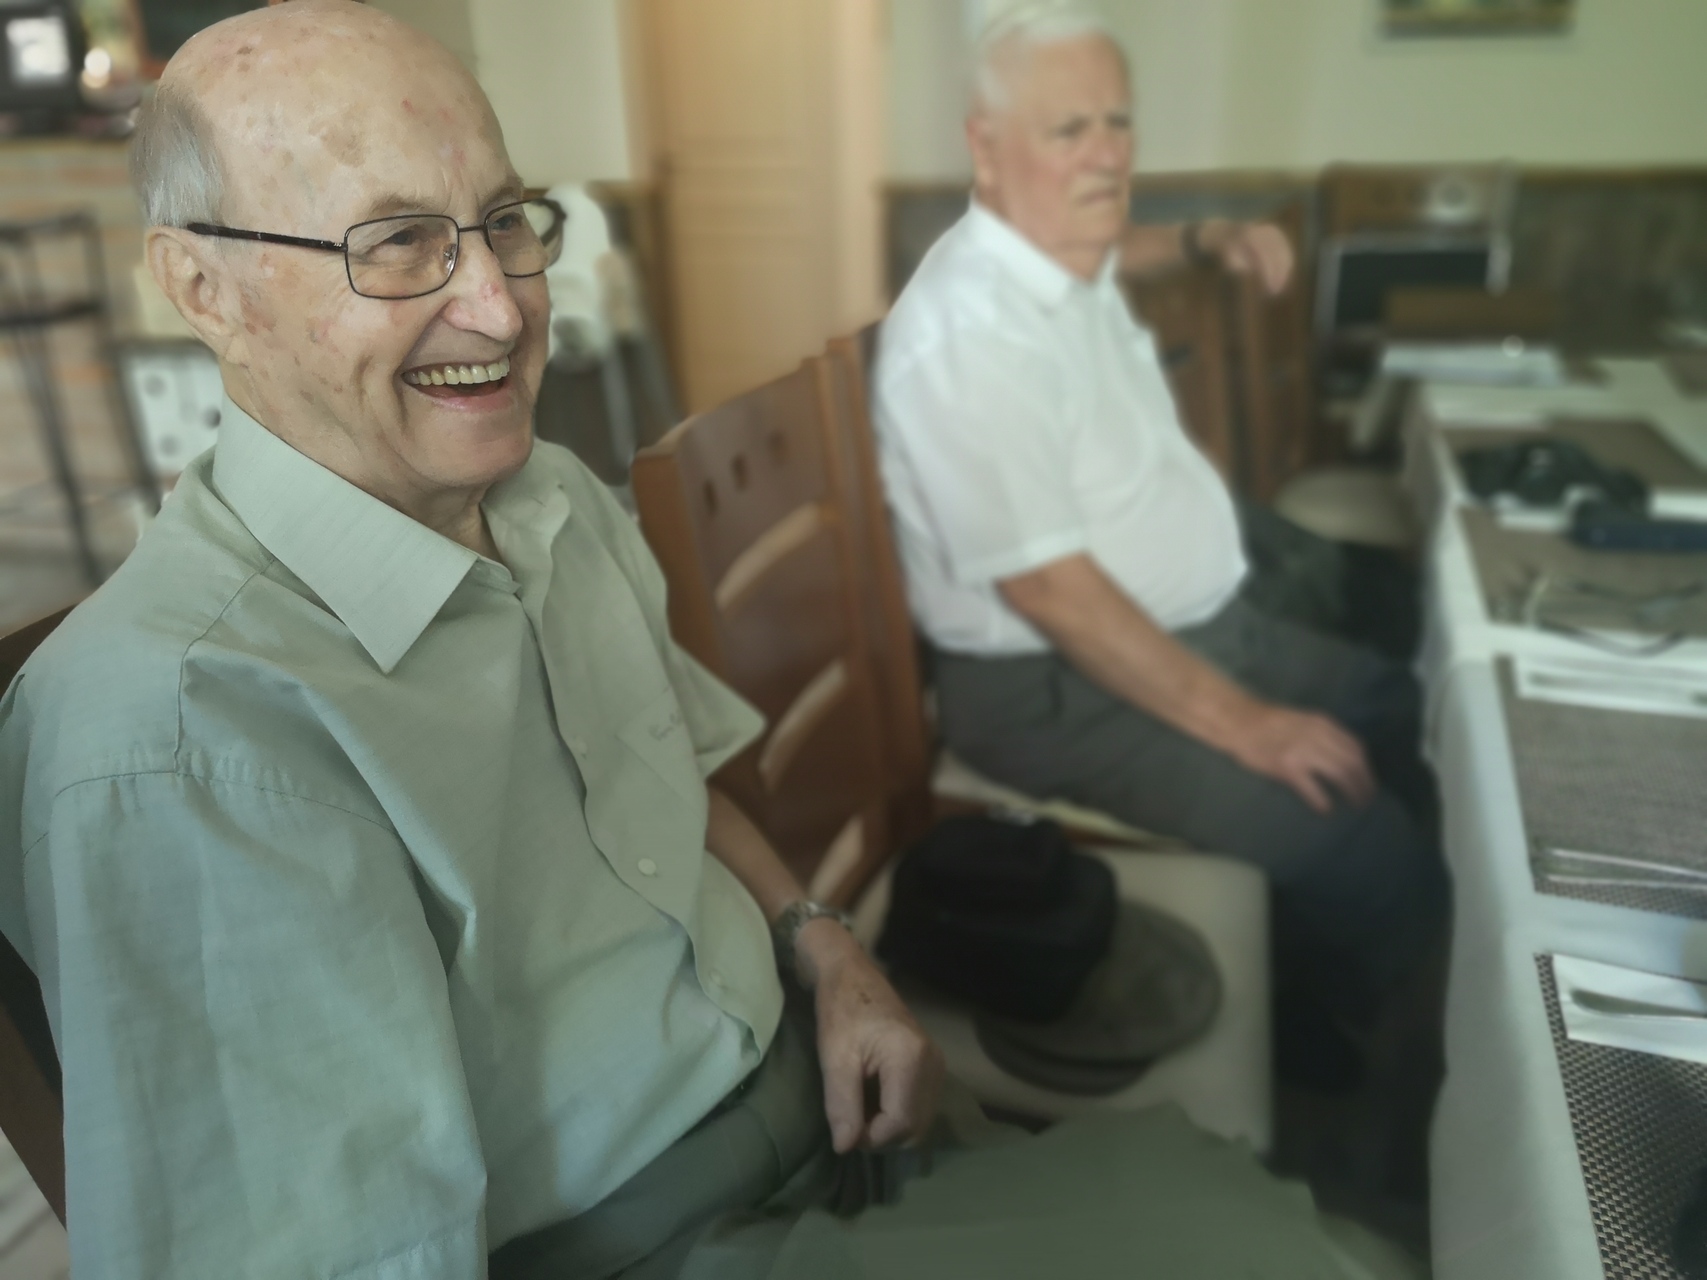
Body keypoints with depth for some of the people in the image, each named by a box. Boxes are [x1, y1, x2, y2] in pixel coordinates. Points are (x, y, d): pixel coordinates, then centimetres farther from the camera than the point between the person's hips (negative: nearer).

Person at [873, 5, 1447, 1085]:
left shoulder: (1064, 259, 5)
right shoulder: (970, 333, -25)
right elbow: (1046, 588, -28)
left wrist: (1210, 242, 15)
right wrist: (1236, 720, -23)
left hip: (1202, 624, 11)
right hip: (1065, 686, -10)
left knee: (1403, 716, 19)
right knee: (1377, 870, -20)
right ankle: (1294, 1044, 12)